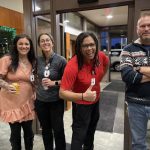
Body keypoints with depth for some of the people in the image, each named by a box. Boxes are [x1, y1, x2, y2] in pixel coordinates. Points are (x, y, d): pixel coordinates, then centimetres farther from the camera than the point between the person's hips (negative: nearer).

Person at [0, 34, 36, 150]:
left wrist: (35, 91, 2)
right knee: (15, 132, 9)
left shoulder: (33, 62, 7)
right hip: (11, 102, -3)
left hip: (27, 102, 4)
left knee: (28, 131, 15)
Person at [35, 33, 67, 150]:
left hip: (56, 101, -3)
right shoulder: (38, 60, 0)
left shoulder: (61, 60, -13)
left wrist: (54, 83, -21)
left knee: (58, 129, 10)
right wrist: (34, 91, 12)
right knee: (45, 129, 20)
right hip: (40, 101, 4)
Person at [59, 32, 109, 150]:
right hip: (81, 103, -7)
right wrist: (83, 96, -52)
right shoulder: (73, 65, -37)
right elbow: (62, 93, -38)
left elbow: (106, 64, 7)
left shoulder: (100, 56, -19)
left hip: (96, 99, 7)